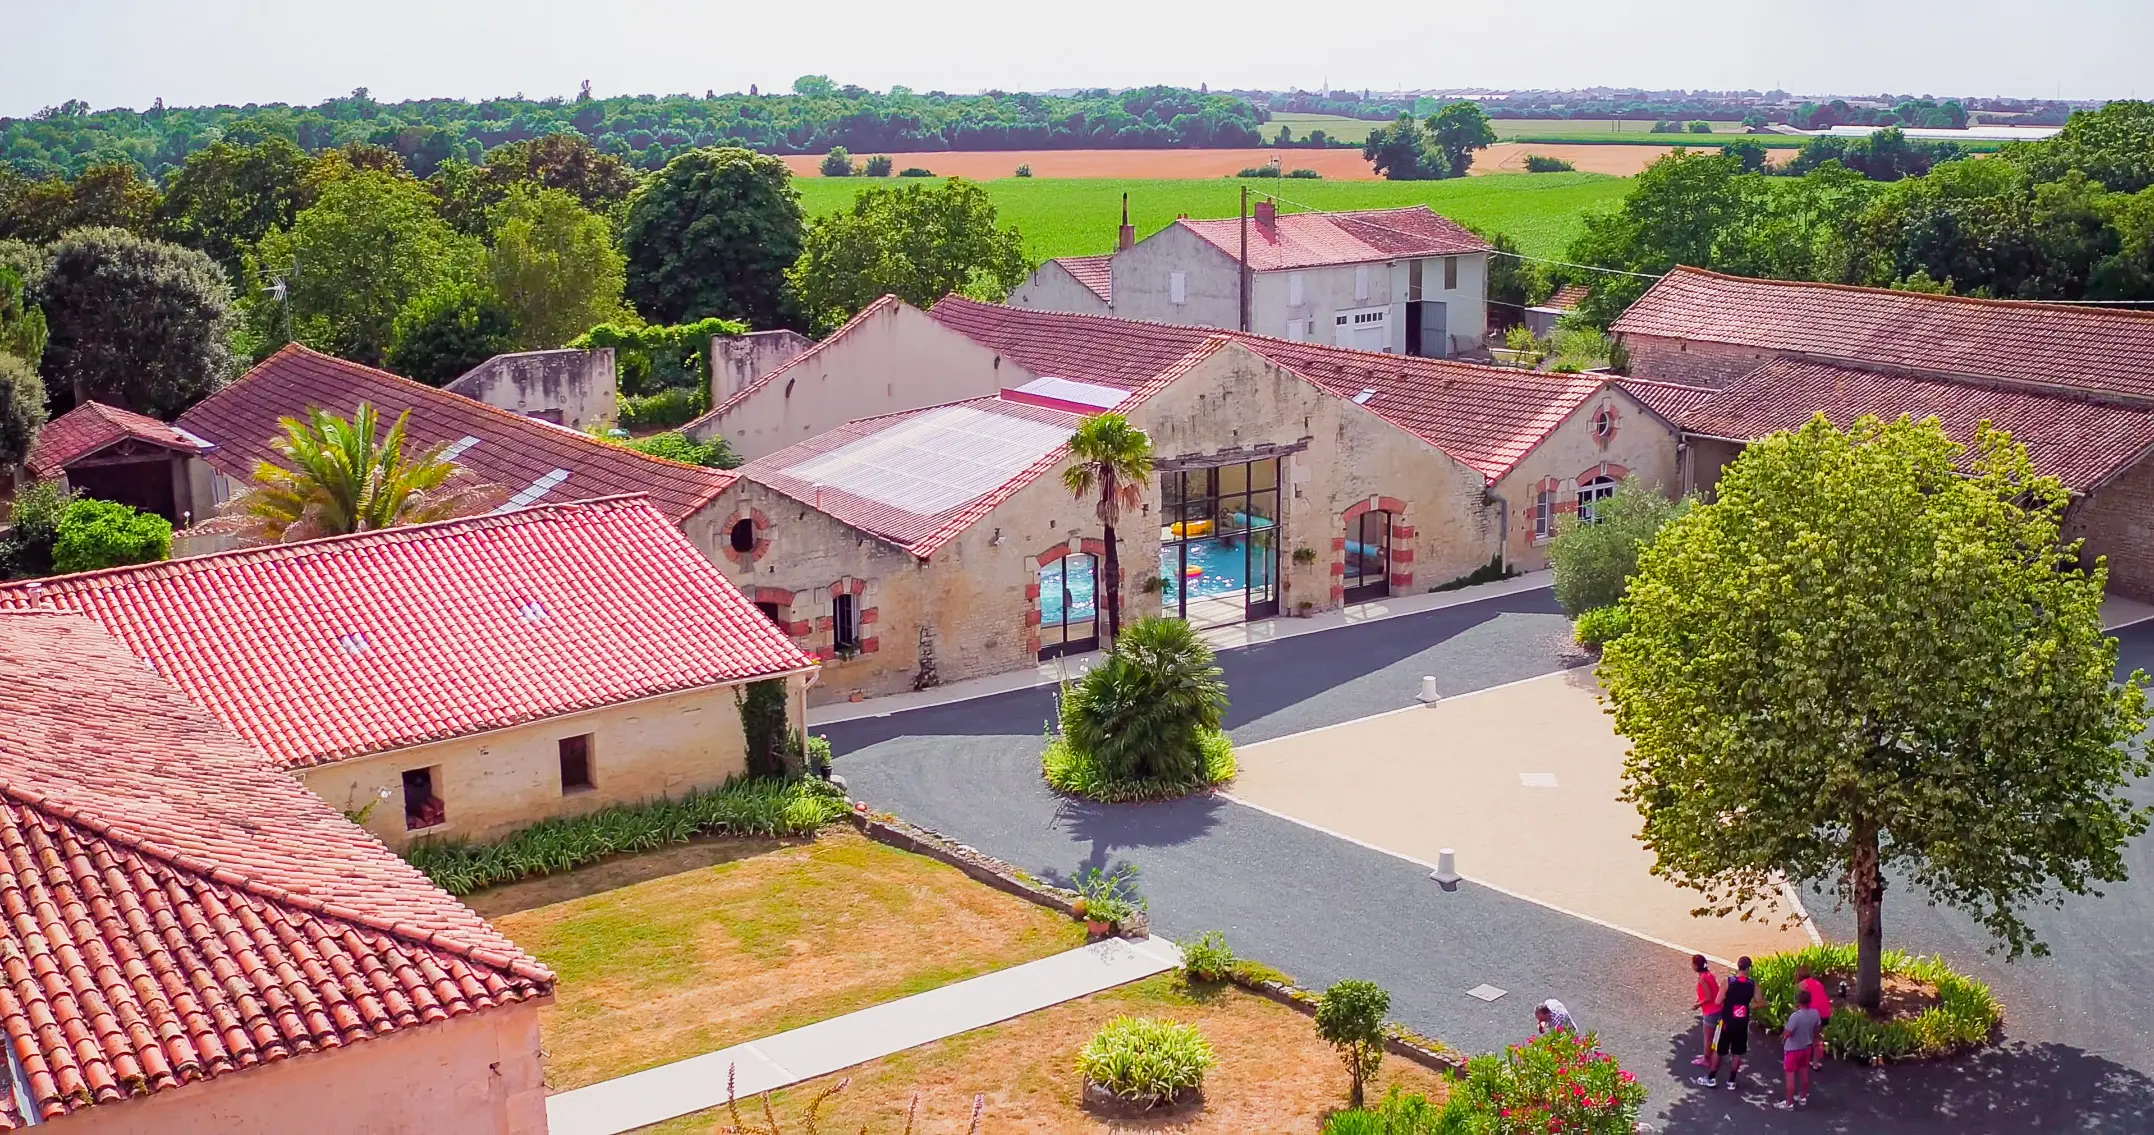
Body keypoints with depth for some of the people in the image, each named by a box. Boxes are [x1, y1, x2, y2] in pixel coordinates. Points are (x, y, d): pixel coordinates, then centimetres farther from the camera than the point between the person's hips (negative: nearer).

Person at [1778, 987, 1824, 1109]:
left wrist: (1783, 1035, -3)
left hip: (1793, 1049, -7)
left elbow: (1787, 1033, -26)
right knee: (1804, 1073, 22)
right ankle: (1803, 1097, 37)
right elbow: (1818, 1029, 6)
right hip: (1807, 1047, 7)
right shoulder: (1815, 1013, -9)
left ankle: (1789, 1103, 12)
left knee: (1790, 1076, 5)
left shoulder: (1795, 1016, -30)